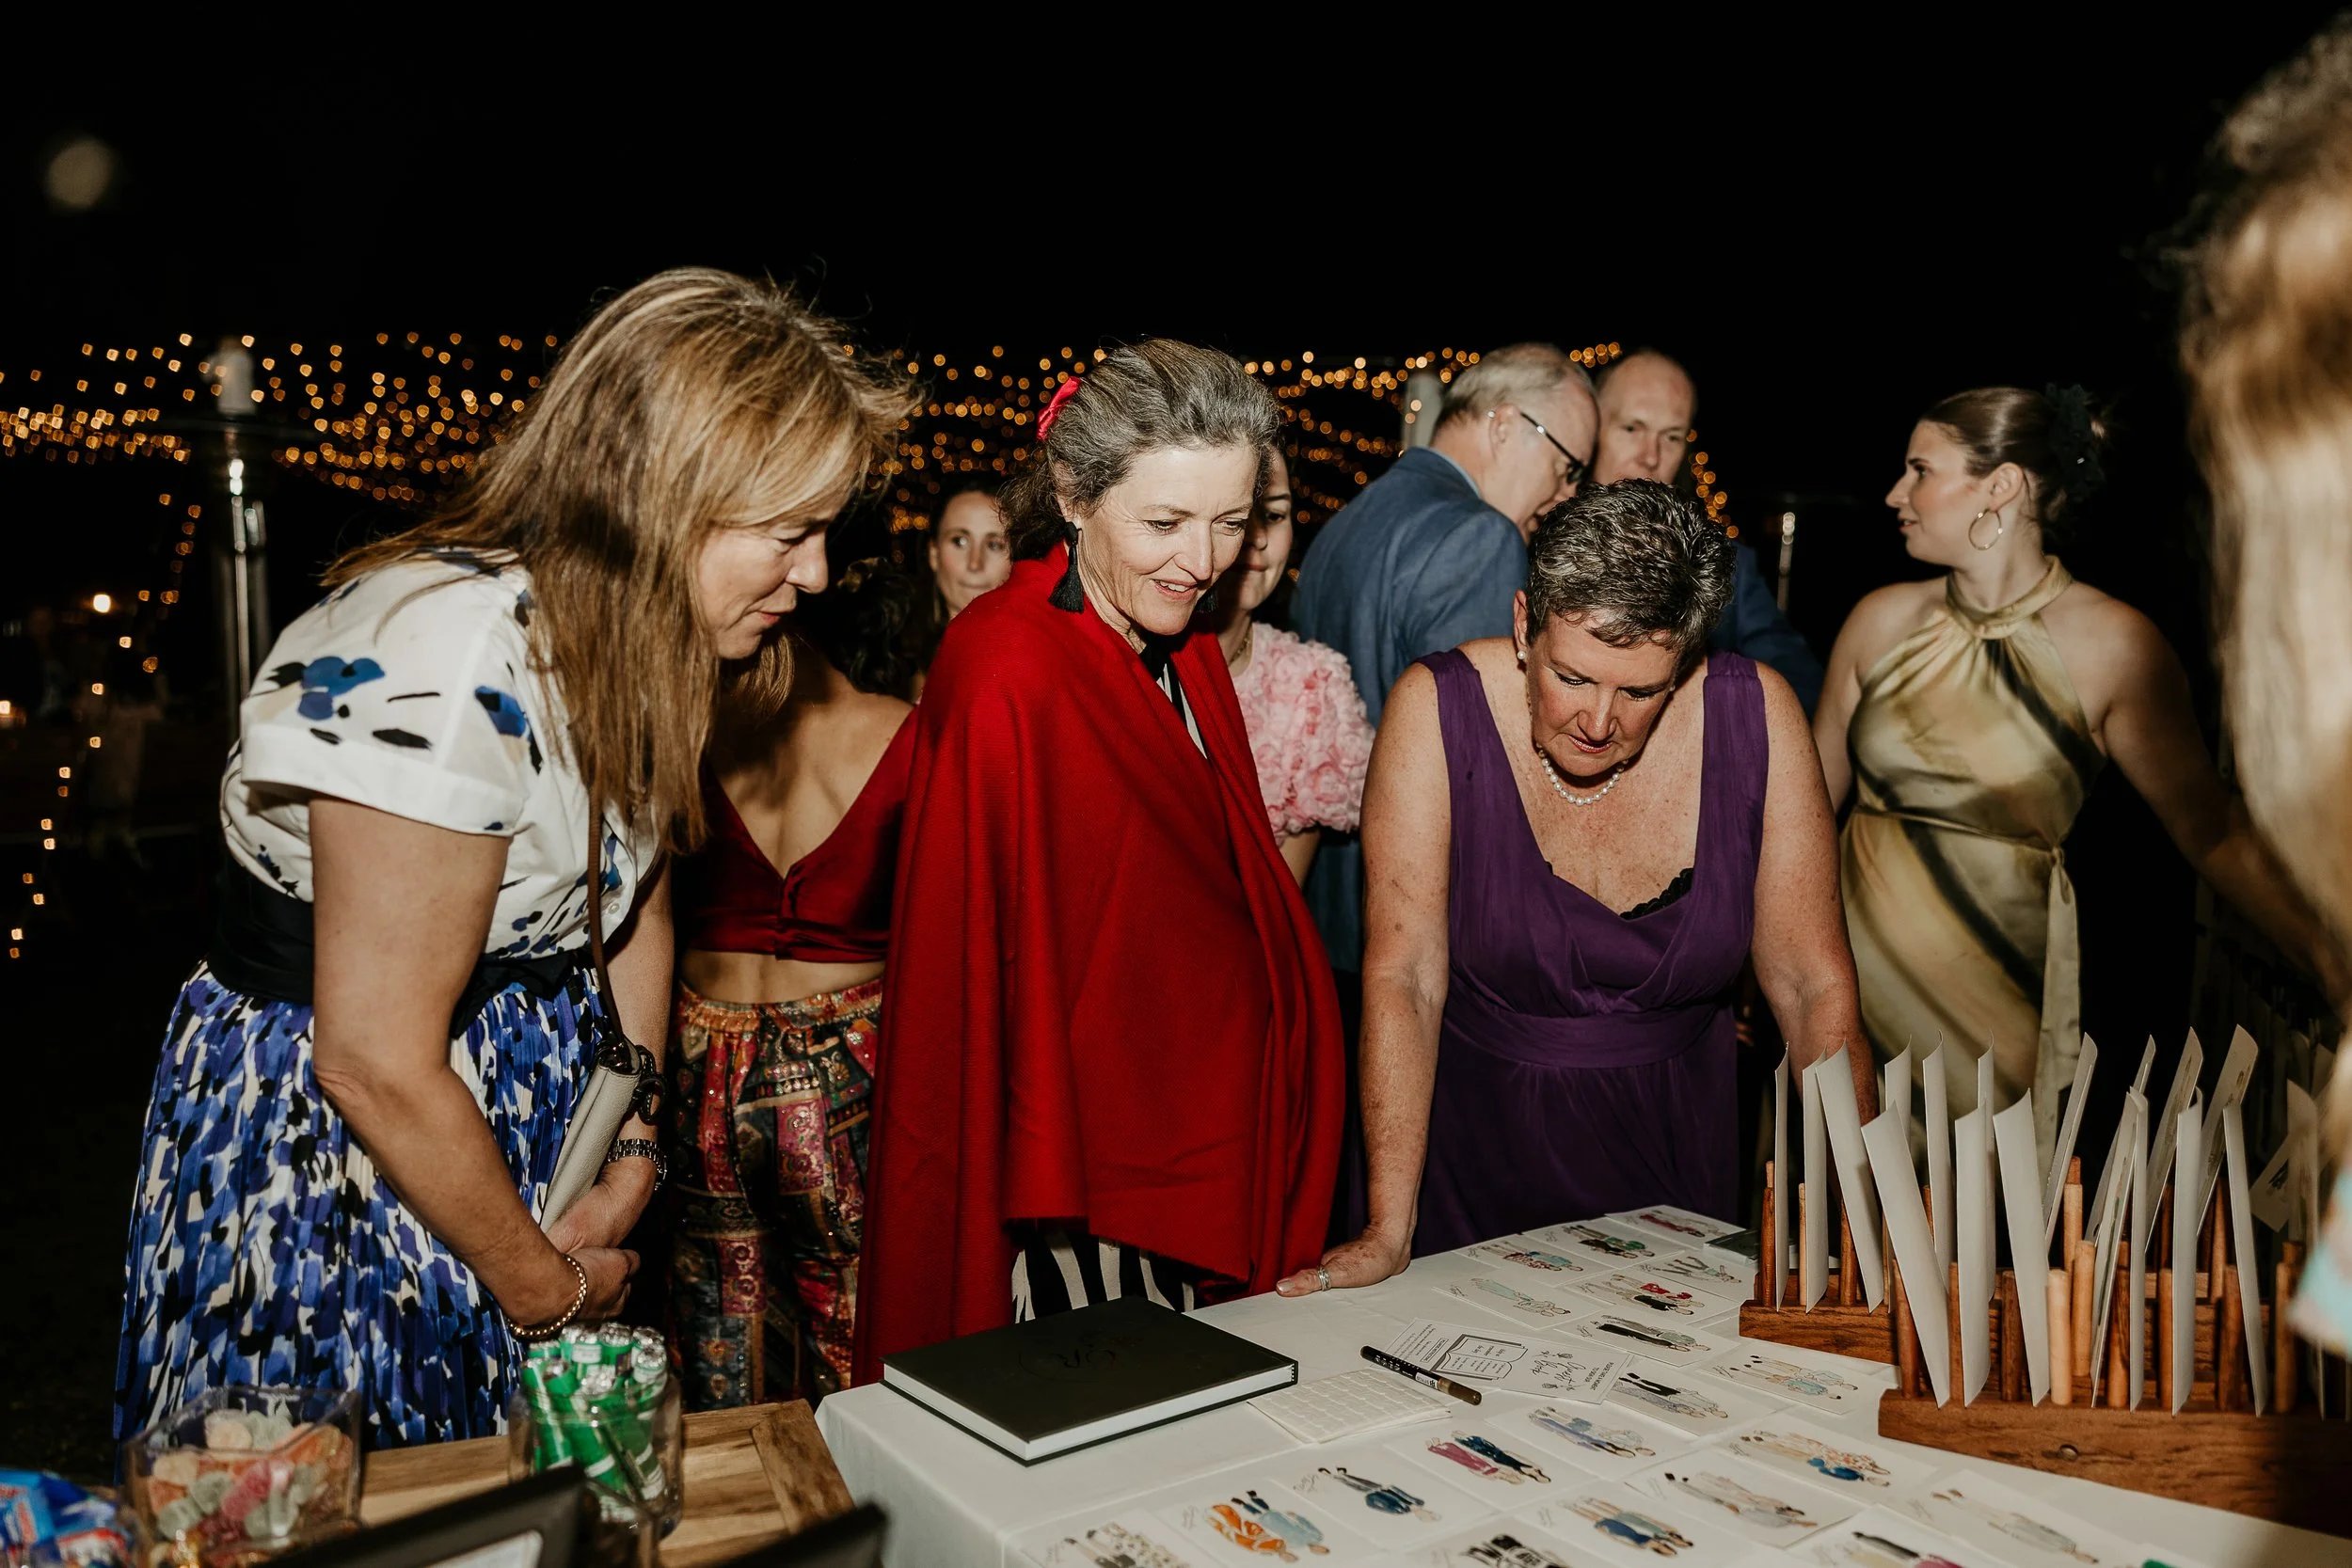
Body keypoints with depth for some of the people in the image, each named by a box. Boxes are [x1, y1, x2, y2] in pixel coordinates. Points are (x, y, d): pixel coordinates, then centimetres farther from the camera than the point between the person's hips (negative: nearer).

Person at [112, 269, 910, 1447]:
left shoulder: (629, 634, -4)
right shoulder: (440, 663, -31)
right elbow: (377, 1061, -27)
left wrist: (633, 1159, 1)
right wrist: (548, 1293, -13)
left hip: (525, 1116, 8)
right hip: (320, 1148, -7)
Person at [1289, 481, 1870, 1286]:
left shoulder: (1756, 716, -14)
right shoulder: (1436, 711, -19)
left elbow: (1815, 988, -9)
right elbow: (1404, 977, -20)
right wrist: (1389, 1233, -24)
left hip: (1674, 1147, 2)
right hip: (1476, 1145, -2)